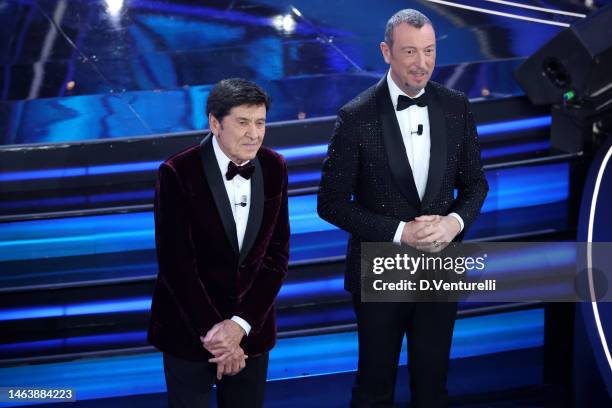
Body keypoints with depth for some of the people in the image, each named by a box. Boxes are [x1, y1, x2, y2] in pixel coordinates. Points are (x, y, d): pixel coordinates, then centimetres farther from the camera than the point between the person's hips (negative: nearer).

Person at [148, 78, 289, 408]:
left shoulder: (274, 168, -2)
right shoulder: (177, 173, -15)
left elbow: (277, 254, -1)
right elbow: (176, 264, -15)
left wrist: (241, 324, -11)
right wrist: (211, 331, -15)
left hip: (251, 327, 4)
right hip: (189, 330, -3)